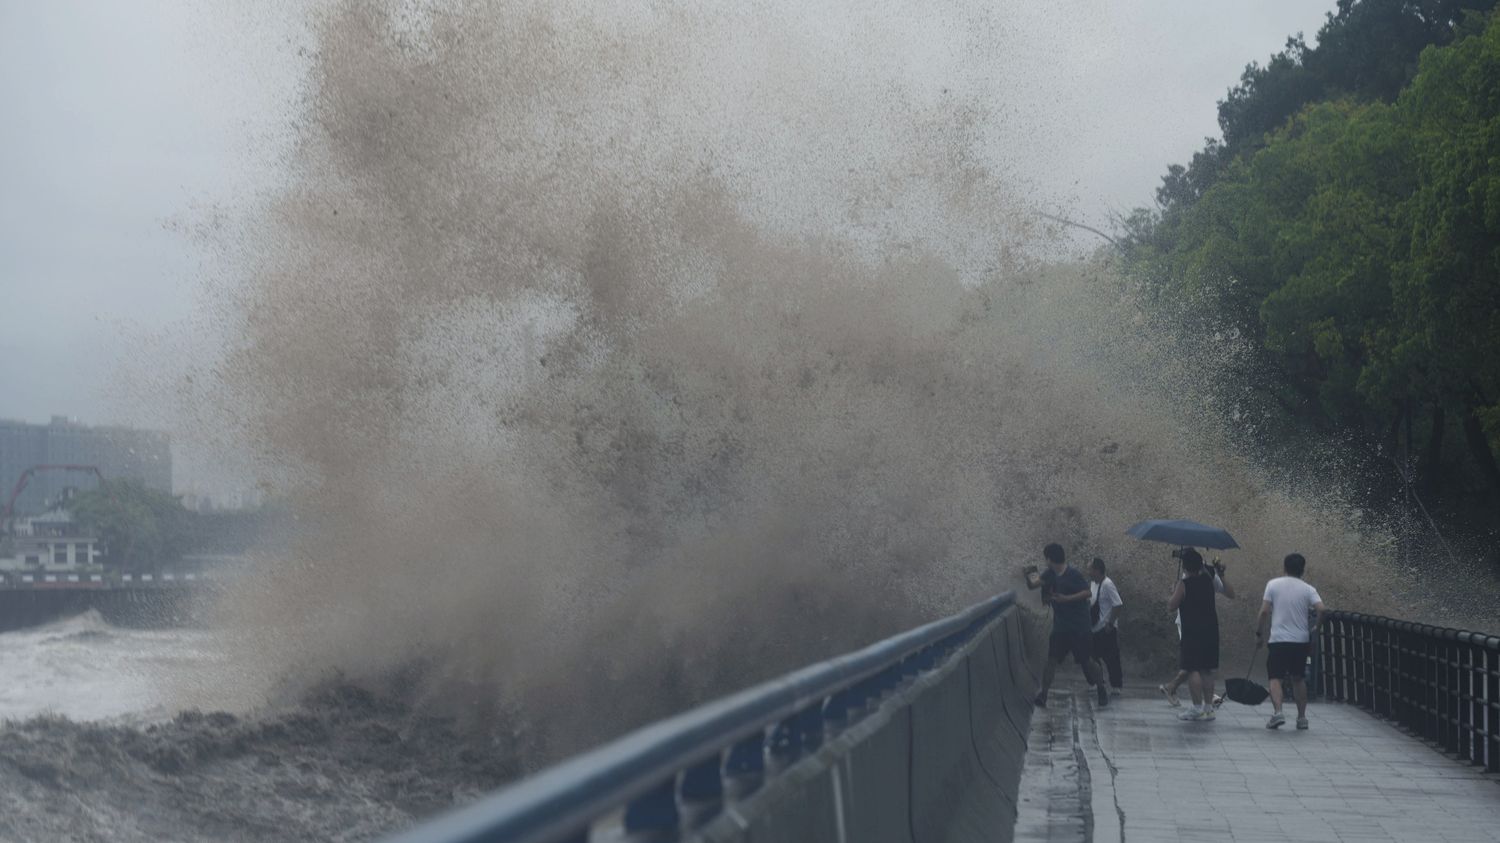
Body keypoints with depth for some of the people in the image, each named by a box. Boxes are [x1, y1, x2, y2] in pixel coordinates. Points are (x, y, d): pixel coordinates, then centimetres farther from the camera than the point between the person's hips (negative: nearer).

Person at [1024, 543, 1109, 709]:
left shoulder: (1074, 574, -15)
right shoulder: (1050, 574, 4)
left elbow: (1087, 592, -16)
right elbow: (1032, 585, 2)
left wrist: (1066, 598, -25)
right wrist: (1028, 575, -19)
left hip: (1078, 626, -5)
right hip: (1059, 626, 5)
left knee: (1087, 660, 3)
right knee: (1051, 660, -1)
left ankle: (1102, 691, 20)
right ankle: (1042, 695, 0)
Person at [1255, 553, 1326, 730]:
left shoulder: (1273, 584, 0)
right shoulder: (1308, 589, 2)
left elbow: (1264, 611, -4)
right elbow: (1321, 609, -12)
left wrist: (1258, 633, 6)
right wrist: (1316, 627, 5)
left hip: (1278, 640, -2)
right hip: (1301, 640, 2)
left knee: (1275, 677, -1)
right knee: (1299, 679, 15)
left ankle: (1277, 712, -21)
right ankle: (1302, 717, 18)